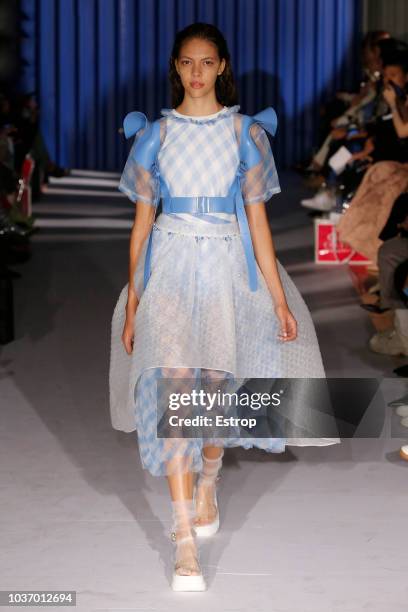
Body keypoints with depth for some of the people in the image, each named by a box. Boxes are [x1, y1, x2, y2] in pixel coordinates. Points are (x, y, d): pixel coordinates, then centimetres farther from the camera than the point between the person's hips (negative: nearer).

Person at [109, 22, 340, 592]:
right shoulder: (155, 133, 7)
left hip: (227, 267, 1)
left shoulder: (246, 132, 5)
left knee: (217, 384, 4)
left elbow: (257, 218, 4)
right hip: (169, 265, 0)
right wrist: (132, 302, 4)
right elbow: (142, 220, 8)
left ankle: (207, 486, 36)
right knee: (174, 385, -14)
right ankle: (185, 536, -16)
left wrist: (279, 299, -2)